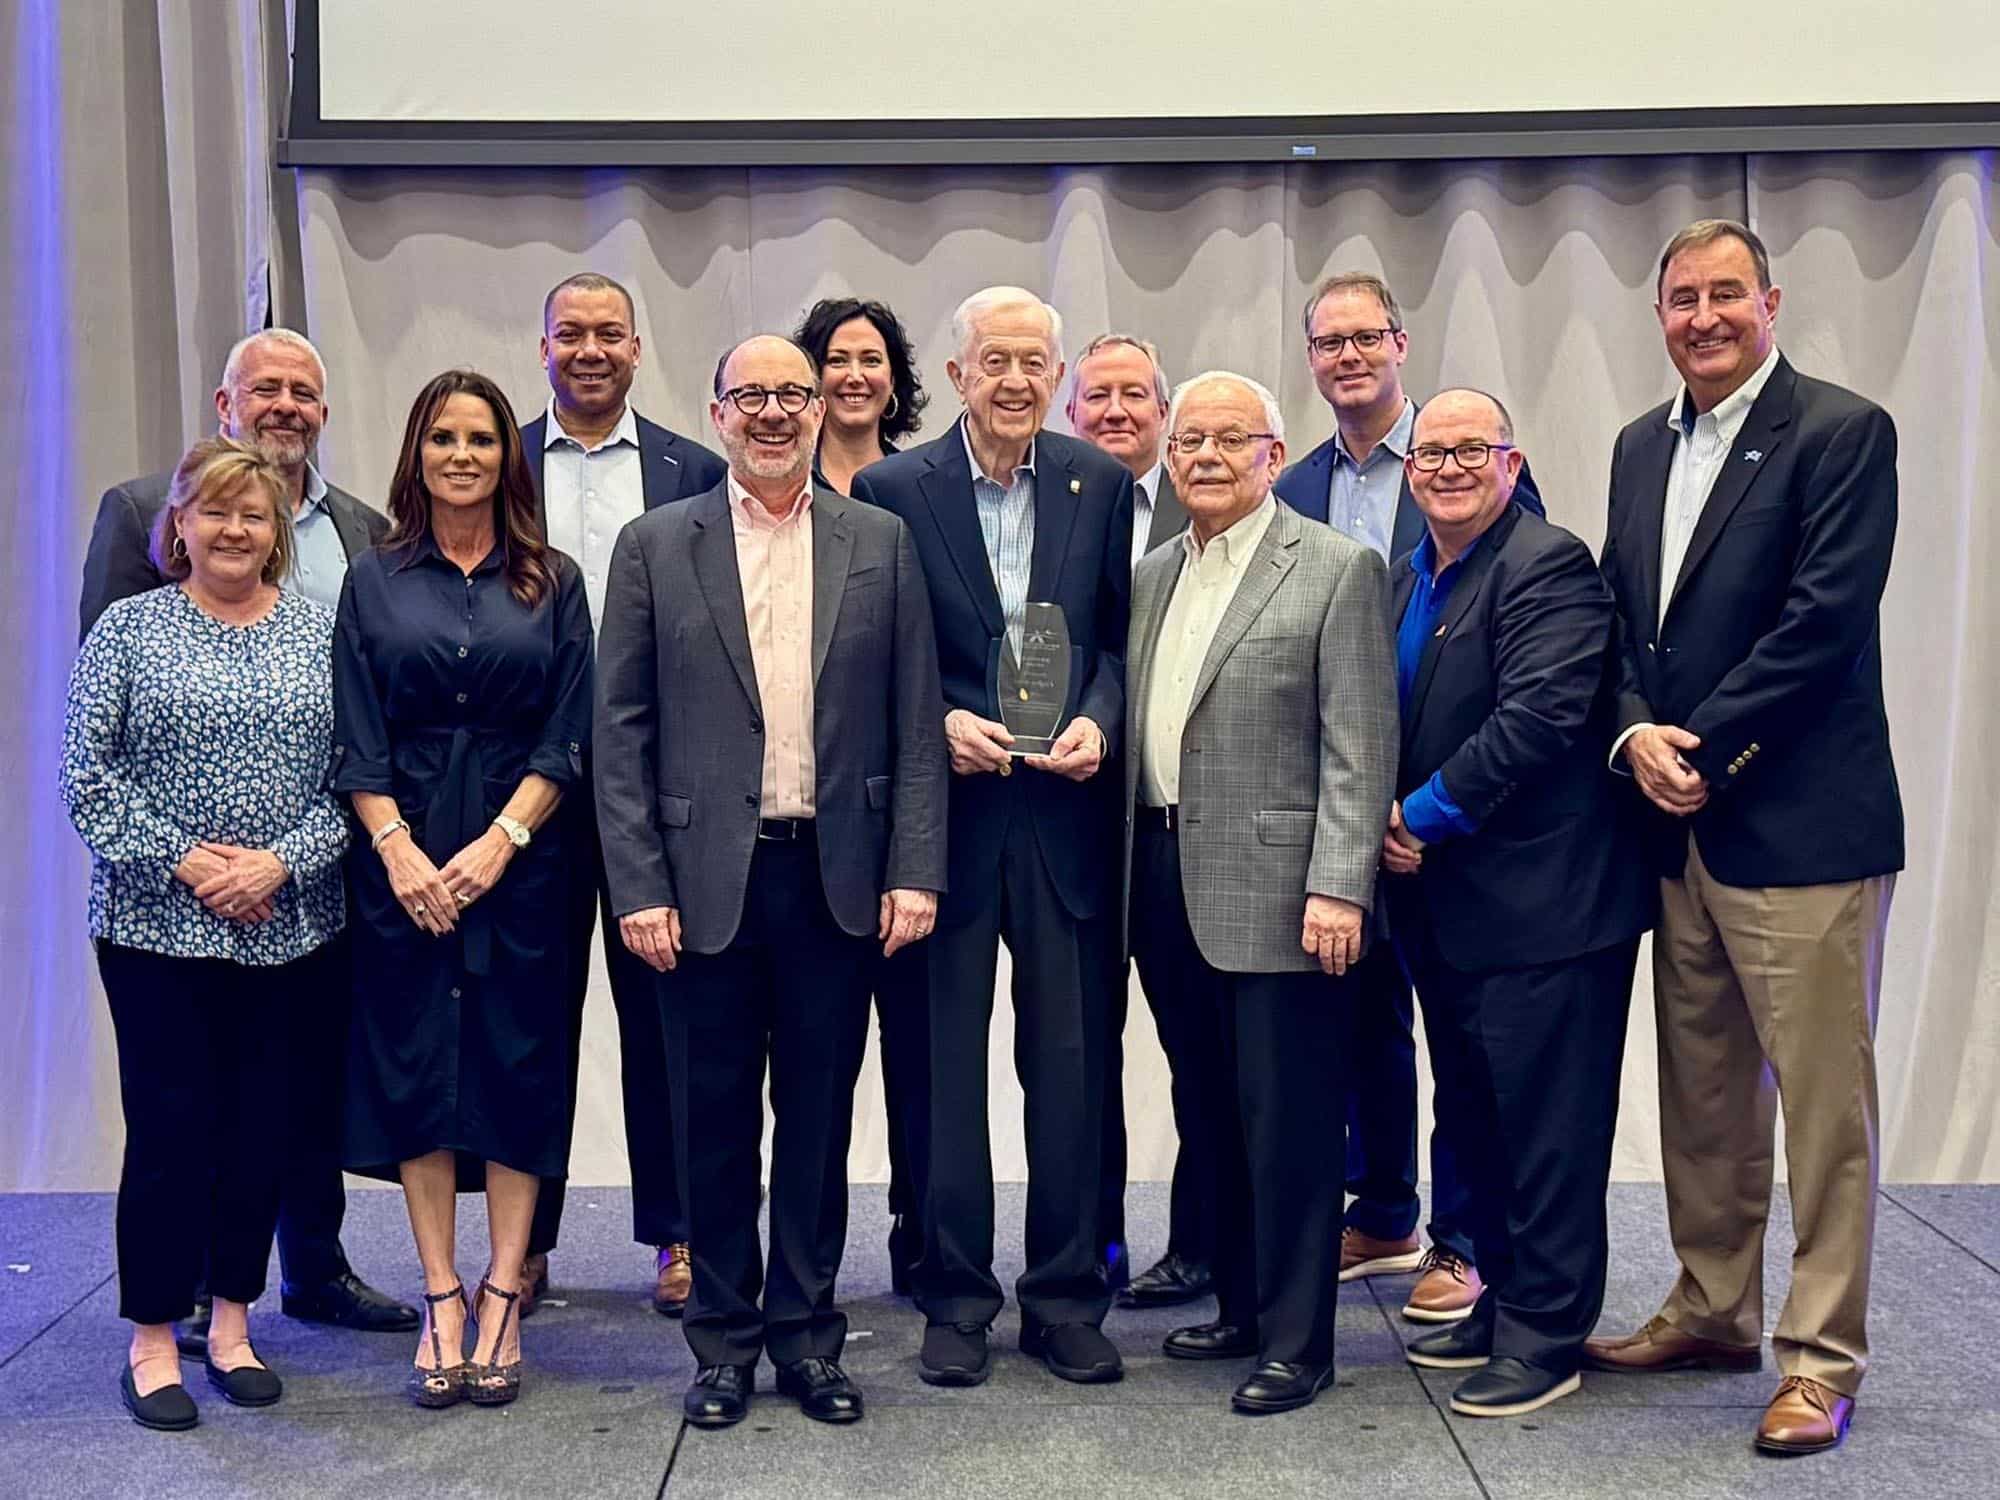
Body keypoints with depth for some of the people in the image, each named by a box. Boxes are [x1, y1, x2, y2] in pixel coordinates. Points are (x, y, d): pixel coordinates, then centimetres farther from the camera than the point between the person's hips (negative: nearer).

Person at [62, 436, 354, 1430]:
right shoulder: (129, 629, 2)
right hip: (159, 930, -2)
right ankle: (152, 1341, 15)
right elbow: (87, 774, -3)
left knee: (262, 1128, 8)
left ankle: (232, 1325, 24)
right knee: (170, 1129, 0)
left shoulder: (322, 630, 6)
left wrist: (284, 861, -12)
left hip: (292, 929, 2)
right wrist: (182, 862, -12)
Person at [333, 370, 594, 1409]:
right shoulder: (374, 581, 8)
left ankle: (500, 1302, 9)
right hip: (402, 861, 1)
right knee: (414, 1065, 2)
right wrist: (398, 850, -11)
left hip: (520, 856, 0)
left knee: (517, 1066, 1)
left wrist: (500, 843, -11)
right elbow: (356, 741, 2)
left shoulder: (551, 584, 6)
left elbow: (567, 737, 0)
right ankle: (442, 1301, 11)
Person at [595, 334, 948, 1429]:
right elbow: (622, 732, 0)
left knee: (819, 1115, 10)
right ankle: (724, 1338, 24)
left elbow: (916, 722, 3)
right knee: (715, 1120, 9)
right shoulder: (655, 547, 2)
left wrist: (914, 871, -3)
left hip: (838, 879, 1)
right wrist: (639, 886, -6)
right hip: (706, 880, -1)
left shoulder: (881, 542, 5)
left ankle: (807, 1335, 25)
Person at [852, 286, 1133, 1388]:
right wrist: (936, 724, -14)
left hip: (1066, 808, 2)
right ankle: (955, 1298, 20)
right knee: (946, 1062, 7)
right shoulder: (893, 489, -1)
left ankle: (1064, 1297, 21)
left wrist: (1098, 720, -9)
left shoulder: (1102, 484, 5)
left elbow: (1123, 636, 9)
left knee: (1070, 1063, 8)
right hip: (946, 807, -1)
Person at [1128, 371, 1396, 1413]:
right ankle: (1240, 1306, 30)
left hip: (1274, 888, -6)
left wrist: (1338, 887, -17)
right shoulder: (1152, 576, 15)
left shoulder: (1337, 570, -5)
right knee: (1216, 1113, 15)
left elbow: (1360, 747, -10)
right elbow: (1137, 731, 15)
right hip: (1167, 885, 6)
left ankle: (1296, 1341, 13)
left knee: (1286, 1120, 1)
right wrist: (1131, 875, 11)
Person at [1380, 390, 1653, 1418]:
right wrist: (1384, 818, 0)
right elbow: (1384, 723, 19)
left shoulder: (1549, 566, -12)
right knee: (1475, 1120, 16)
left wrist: (1424, 814, -16)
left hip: (1541, 905, -9)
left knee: (1547, 1127, 1)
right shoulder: (1405, 581, 15)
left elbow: (1539, 715, -22)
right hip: (1443, 908, 9)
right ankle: (1503, 1300, 30)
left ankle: (1544, 1333, 12)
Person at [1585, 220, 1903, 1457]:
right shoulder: (1642, 446, 14)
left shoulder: (1842, 431, -7)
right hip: (1681, 827, 7)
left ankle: (1824, 1359, 12)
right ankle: (1713, 1312, 31)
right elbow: (1618, 618, 12)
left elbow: (1823, 620, -16)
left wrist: (1703, 748, -15)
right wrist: (1637, 736, -6)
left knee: (1824, 1105, 1)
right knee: (1702, 1096, 16)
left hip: (1801, 828, -7)